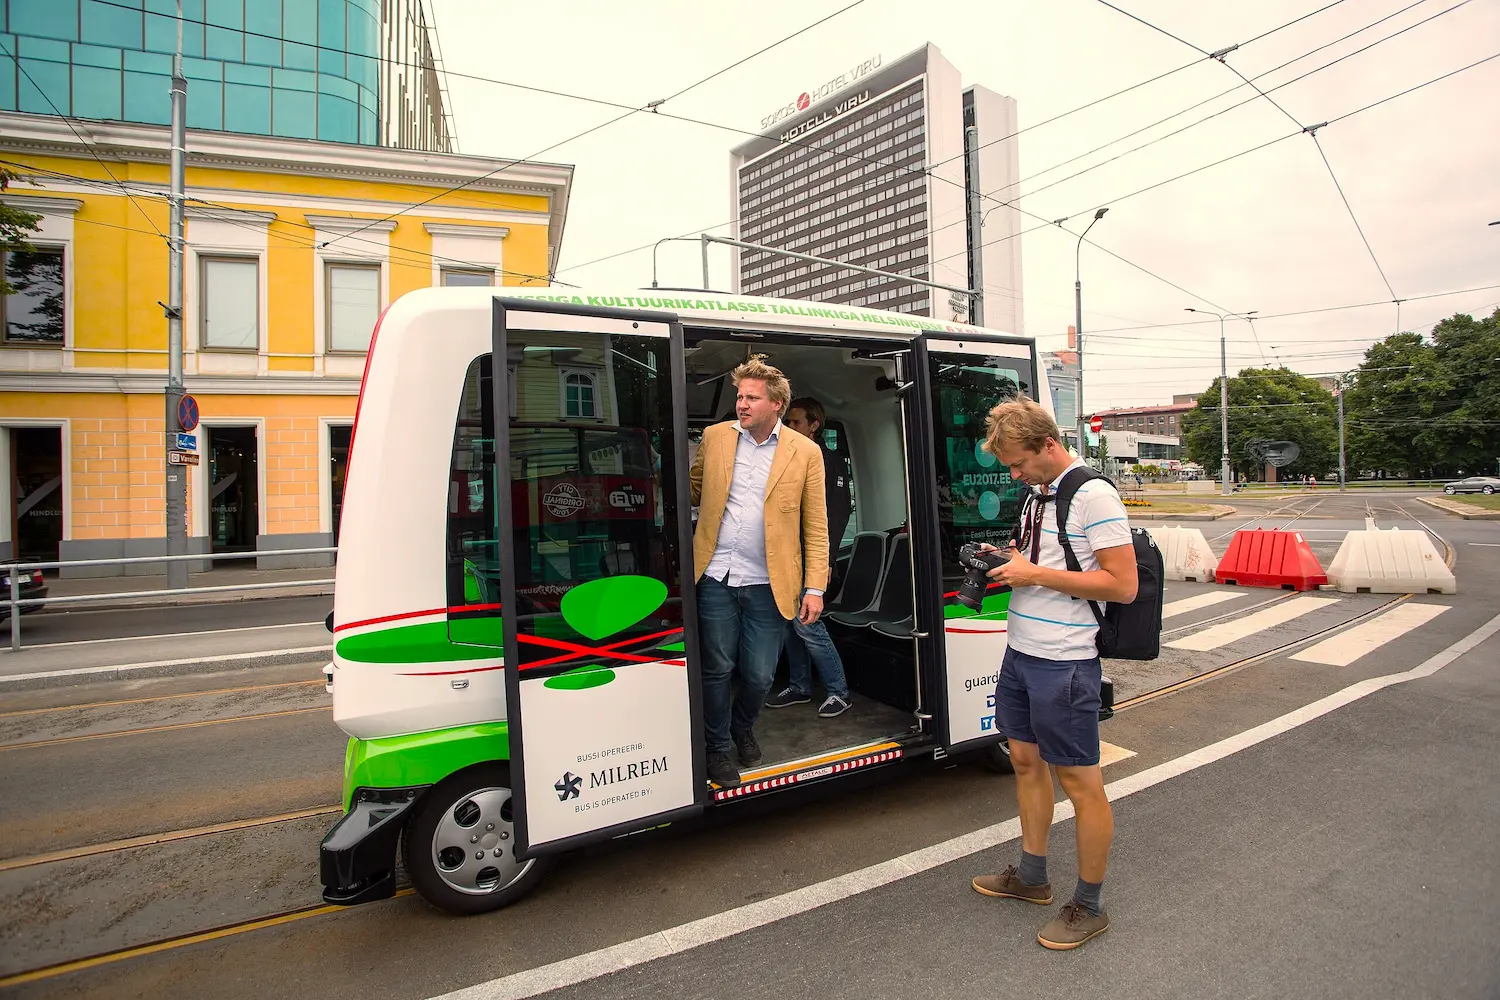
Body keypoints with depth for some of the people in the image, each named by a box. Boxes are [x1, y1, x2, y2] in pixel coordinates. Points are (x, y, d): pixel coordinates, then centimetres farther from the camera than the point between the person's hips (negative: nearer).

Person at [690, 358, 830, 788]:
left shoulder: (804, 452, -1)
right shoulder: (714, 437, 4)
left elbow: (815, 527, 0)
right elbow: (692, 490, 15)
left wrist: (815, 587, -5)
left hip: (768, 585, -1)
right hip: (716, 577, 1)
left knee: (759, 675, 9)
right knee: (718, 669, 9)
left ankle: (742, 728, 41)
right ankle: (717, 748, 33)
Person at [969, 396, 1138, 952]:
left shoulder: (1093, 495, -16)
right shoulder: (1037, 493, 10)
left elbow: (1123, 584, -19)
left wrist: (1035, 574, -21)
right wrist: (1010, 560, 2)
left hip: (1064, 662, -9)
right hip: (1020, 652, 9)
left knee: (1080, 782, 5)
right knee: (1026, 761, 18)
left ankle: (1088, 906, 23)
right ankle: (1031, 876, 36)